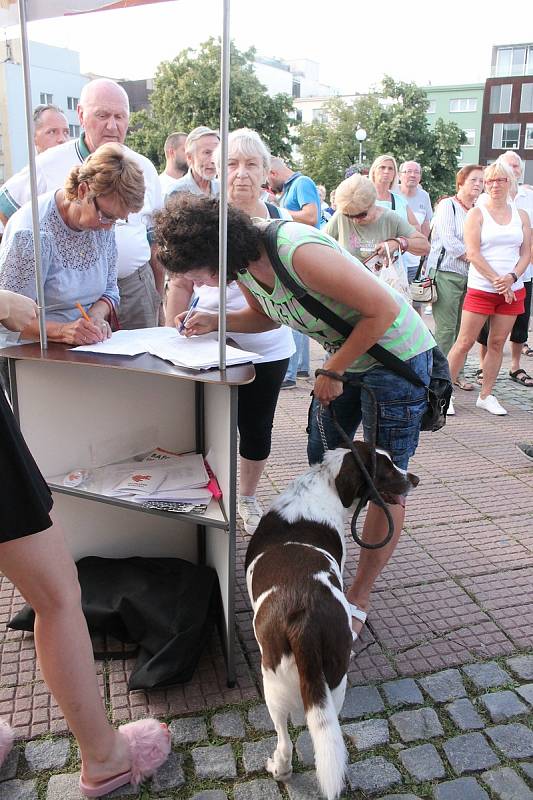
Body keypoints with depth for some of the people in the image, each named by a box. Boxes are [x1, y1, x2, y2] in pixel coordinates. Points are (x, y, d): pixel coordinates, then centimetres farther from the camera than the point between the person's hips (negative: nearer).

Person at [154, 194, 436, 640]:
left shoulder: (299, 253, -33)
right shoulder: (244, 267, -6)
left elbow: (383, 309, -28)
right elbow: (265, 314, 14)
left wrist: (332, 373, -19)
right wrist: (214, 322, -4)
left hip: (397, 354, -8)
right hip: (346, 357, 9)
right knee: (320, 467, 13)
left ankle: (360, 598, 14)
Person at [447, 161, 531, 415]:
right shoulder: (476, 214, 0)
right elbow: (472, 254, -9)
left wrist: (511, 277, -10)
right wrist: (497, 280, -15)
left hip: (512, 290, 4)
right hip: (481, 288, -4)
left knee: (497, 344, 7)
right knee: (465, 342, -5)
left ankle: (486, 396, 16)